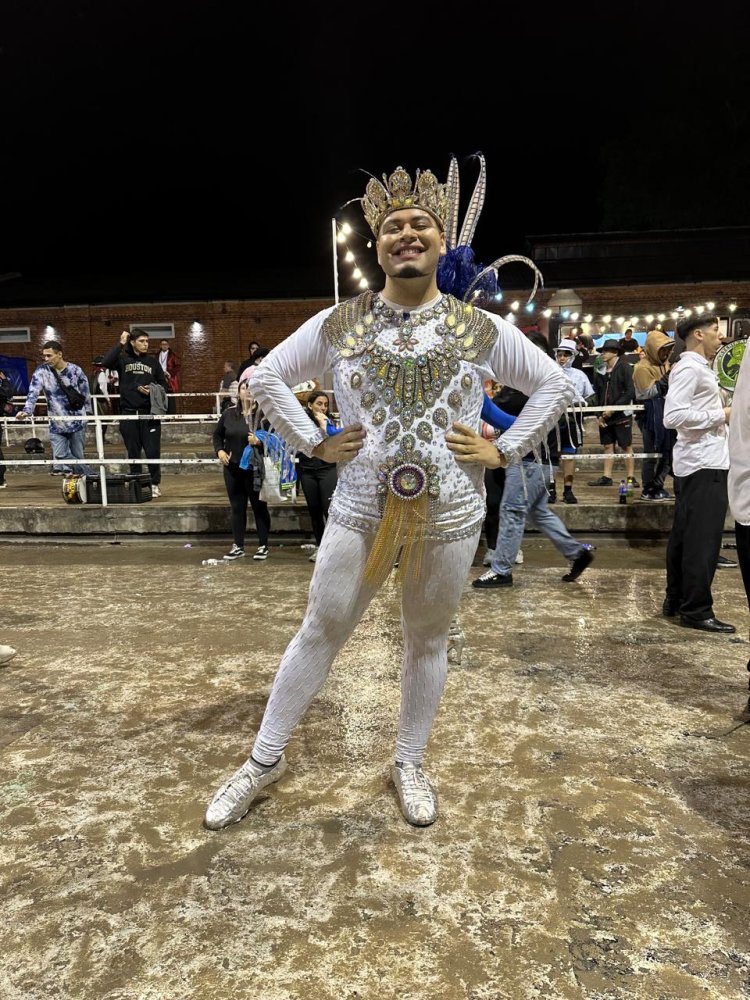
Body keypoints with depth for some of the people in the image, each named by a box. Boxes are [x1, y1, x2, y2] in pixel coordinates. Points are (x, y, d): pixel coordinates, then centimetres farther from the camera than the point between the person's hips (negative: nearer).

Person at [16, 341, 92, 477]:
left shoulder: (75, 370, -5)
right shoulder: (41, 372, -4)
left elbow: (85, 394, 6)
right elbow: (33, 393, -14)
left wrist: (86, 413, 10)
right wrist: (27, 411, -30)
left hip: (77, 422, -1)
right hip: (56, 425, 1)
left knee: (77, 457, 4)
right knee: (59, 456, -7)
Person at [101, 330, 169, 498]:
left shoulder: (153, 361, 10)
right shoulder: (123, 359, 5)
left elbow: (163, 384, 12)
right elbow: (106, 362, -15)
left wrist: (154, 390, -9)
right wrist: (120, 344, -9)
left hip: (149, 412, 0)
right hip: (128, 413, 0)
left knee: (152, 451, -4)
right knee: (133, 452, 8)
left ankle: (155, 484, 9)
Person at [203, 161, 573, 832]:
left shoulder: (481, 327, 1)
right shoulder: (338, 323, 1)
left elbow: (555, 384, 9)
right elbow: (266, 377, 9)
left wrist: (503, 451, -1)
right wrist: (314, 444, 1)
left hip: (451, 516, 1)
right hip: (360, 511, 0)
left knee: (428, 638, 14)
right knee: (320, 632, 9)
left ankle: (410, 764, 35)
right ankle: (266, 759, 28)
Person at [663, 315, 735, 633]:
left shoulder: (697, 367, 18)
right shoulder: (689, 367, -13)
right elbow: (673, 416, -24)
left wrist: (720, 414, 11)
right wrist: (721, 415, -15)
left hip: (698, 462, 10)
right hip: (705, 463, -10)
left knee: (685, 535, 13)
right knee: (702, 539, -6)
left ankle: (675, 601, 21)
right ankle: (696, 610, 2)